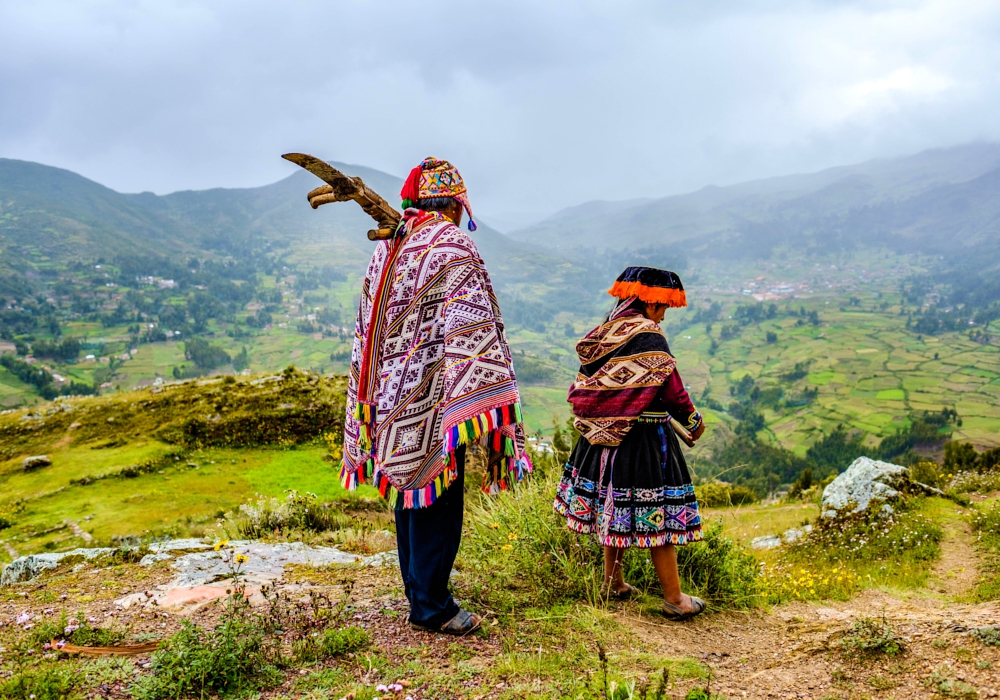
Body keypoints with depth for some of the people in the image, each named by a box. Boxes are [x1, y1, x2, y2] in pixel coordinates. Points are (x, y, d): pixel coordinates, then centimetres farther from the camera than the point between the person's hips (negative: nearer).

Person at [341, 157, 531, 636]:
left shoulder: (387, 248, 11)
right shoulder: (452, 244, -11)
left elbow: (366, 331, 15)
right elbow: (471, 328, -18)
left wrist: (371, 408, 21)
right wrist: (491, 404, -15)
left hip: (394, 400, 8)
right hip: (434, 400, -8)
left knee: (409, 494, 16)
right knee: (438, 501, 1)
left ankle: (418, 592, 29)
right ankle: (431, 608, 11)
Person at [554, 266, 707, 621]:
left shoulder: (604, 334, 7)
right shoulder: (647, 336, -16)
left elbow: (585, 391, 12)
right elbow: (672, 391, -14)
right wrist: (694, 423, 2)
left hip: (603, 436, 8)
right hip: (642, 441, -8)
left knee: (613, 507, 18)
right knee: (655, 514, -1)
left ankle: (614, 582, 31)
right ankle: (674, 598, 8)